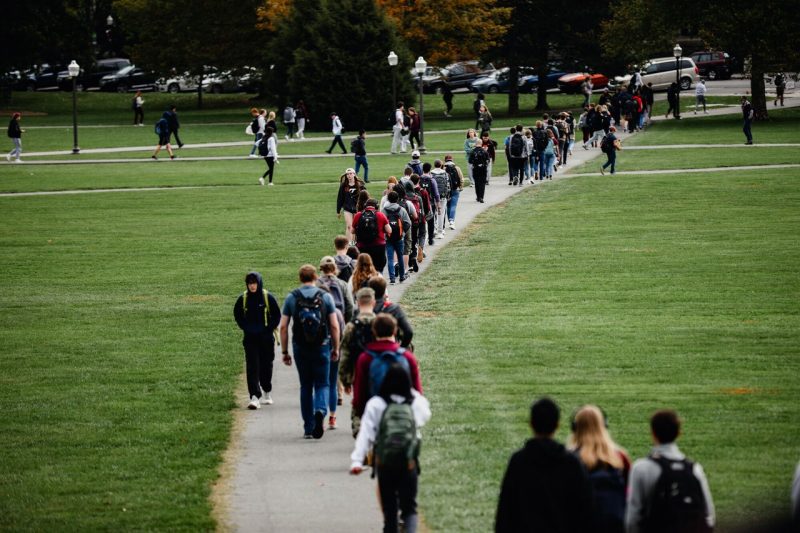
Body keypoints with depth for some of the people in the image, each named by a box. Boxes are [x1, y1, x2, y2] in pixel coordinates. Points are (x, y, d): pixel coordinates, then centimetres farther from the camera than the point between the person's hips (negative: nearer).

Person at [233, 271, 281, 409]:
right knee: (252, 367, -10)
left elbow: (277, 315, 2)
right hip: (250, 338, 0)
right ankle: (254, 397, -16)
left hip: (266, 338, 0)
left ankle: (267, 393, 31)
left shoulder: (268, 297, -5)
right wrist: (245, 328, 2)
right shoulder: (243, 298, -1)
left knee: (266, 365, 11)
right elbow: (237, 314, 14)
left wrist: (269, 328, -6)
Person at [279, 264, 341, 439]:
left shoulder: (291, 298, 0)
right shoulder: (325, 297, -2)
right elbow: (334, 326, -4)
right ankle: (320, 411, -24)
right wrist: (336, 349, 7)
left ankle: (308, 428, 13)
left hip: (300, 348, 1)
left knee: (305, 386, 12)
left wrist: (285, 351, 5)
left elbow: (283, 327, -2)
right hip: (322, 347, -1)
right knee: (322, 384, 6)